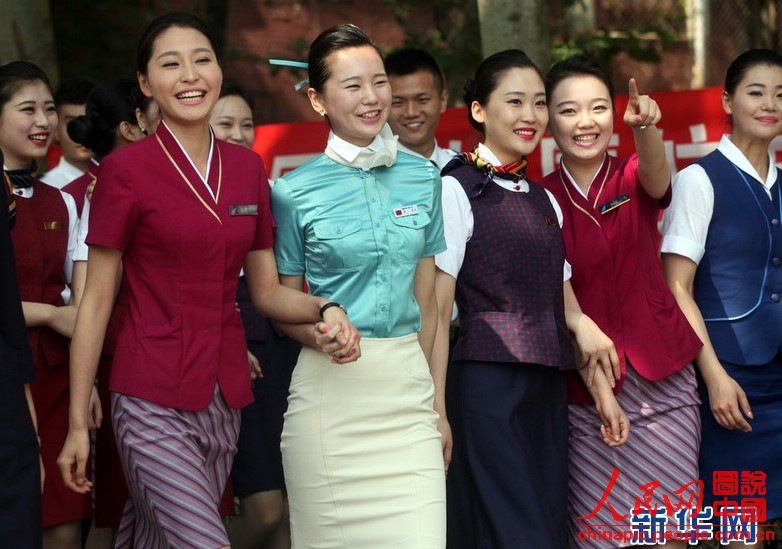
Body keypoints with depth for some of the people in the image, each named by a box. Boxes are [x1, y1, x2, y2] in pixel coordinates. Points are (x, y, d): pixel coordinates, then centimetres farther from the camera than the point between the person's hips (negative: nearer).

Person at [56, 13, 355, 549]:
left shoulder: (247, 168, 8)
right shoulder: (127, 169, -6)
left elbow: (267, 291, 13)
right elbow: (96, 300, -4)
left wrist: (325, 309, -9)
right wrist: (78, 423, -4)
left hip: (225, 397, 5)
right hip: (154, 400, -5)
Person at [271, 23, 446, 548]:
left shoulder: (423, 176, 6)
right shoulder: (295, 192, -3)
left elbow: (426, 298, 12)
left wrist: (432, 395, 13)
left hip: (408, 384, 3)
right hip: (330, 386, -2)